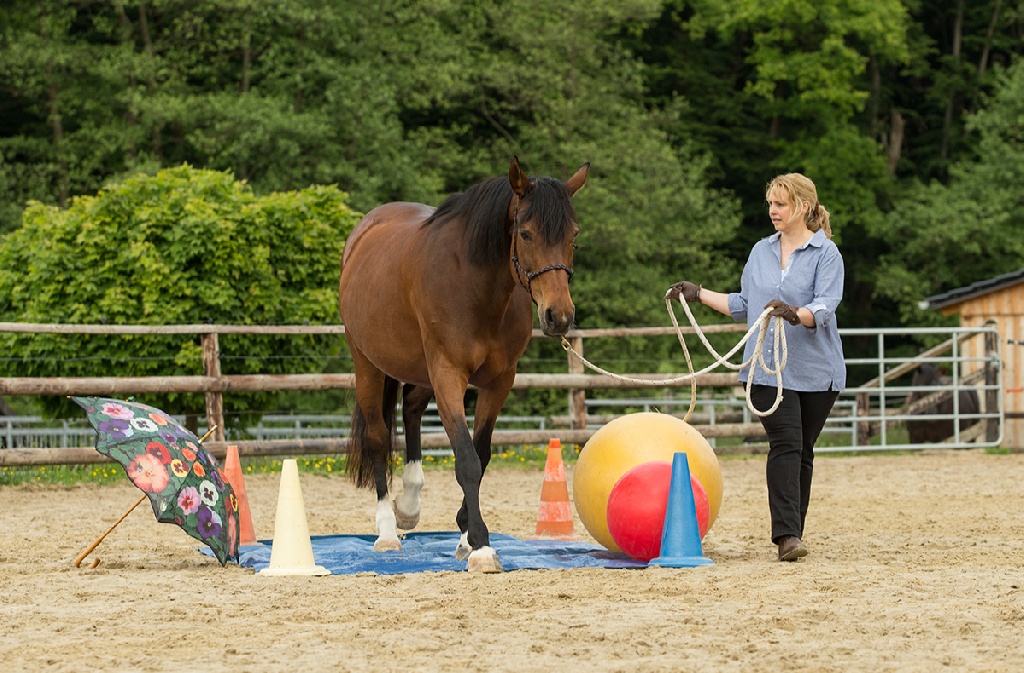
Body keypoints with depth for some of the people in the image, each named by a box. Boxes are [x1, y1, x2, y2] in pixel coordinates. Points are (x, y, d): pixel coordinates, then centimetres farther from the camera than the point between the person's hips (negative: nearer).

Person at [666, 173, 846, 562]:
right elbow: (744, 306, 21)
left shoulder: (826, 254, -3)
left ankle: (793, 532, 17)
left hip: (815, 369, -2)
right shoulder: (761, 252, 12)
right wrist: (698, 295, 17)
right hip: (768, 369, 2)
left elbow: (825, 307, -17)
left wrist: (795, 313, -36)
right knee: (785, 444, -13)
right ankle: (786, 534, -22)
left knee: (802, 452, 7)